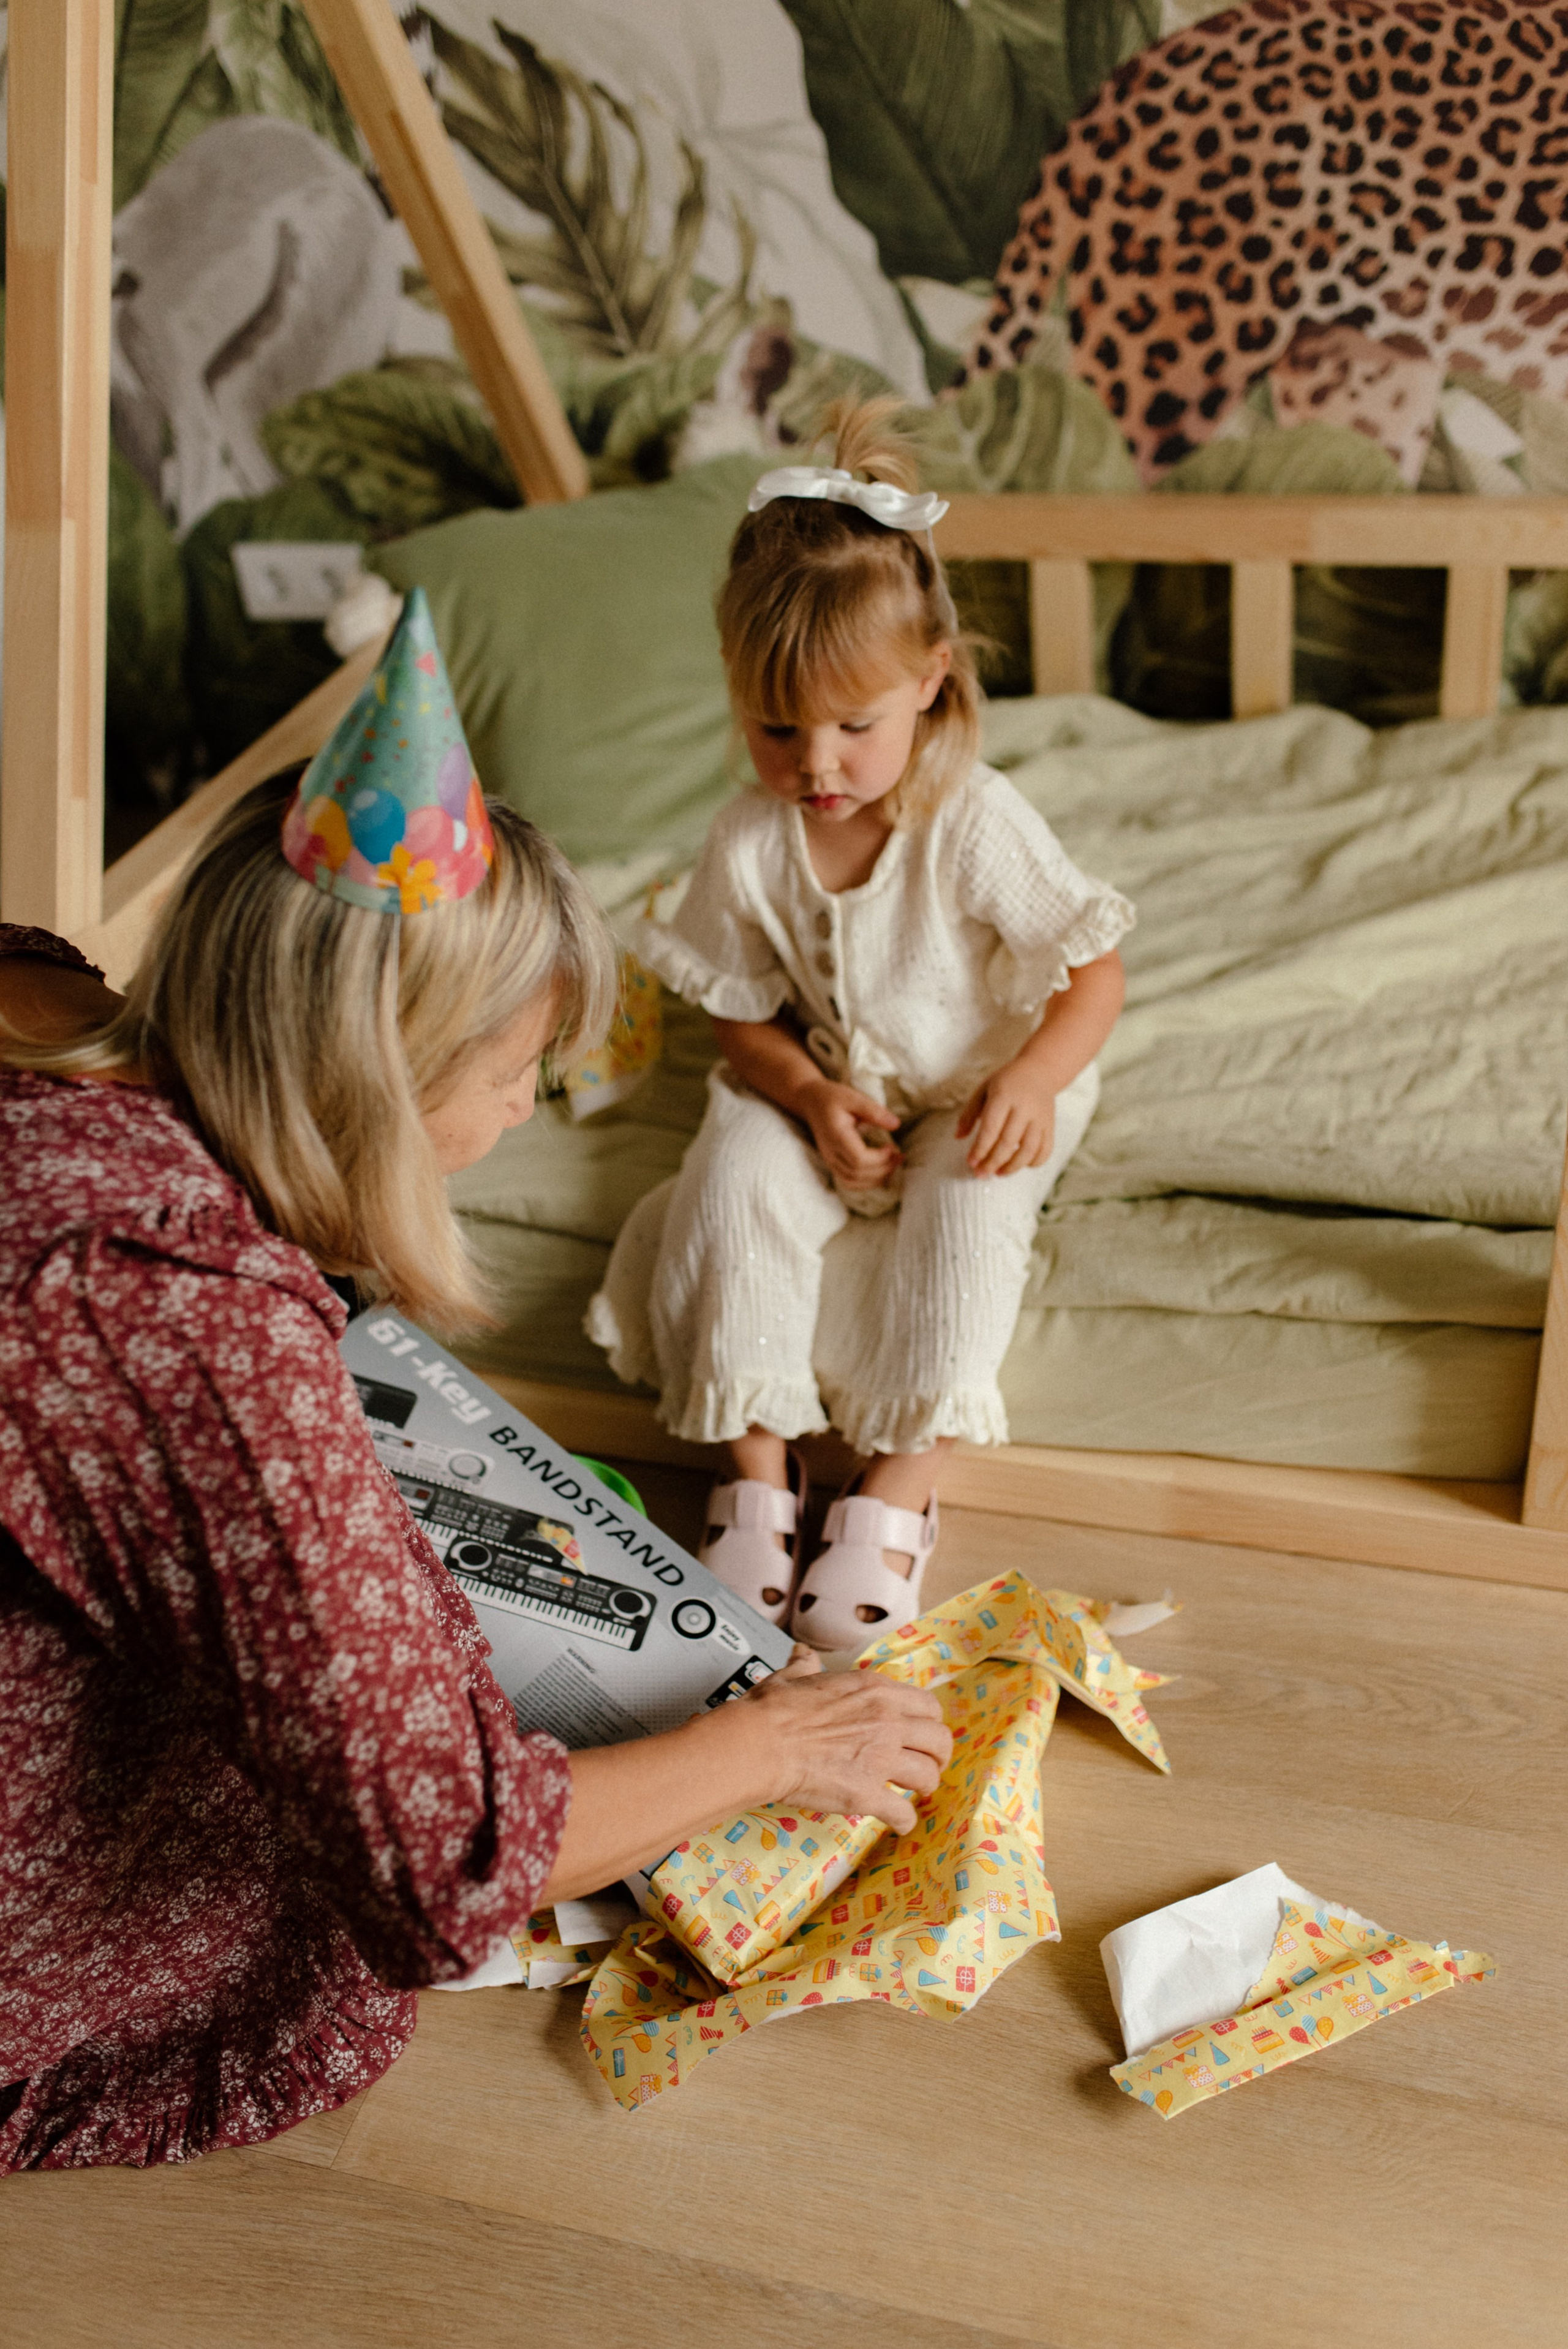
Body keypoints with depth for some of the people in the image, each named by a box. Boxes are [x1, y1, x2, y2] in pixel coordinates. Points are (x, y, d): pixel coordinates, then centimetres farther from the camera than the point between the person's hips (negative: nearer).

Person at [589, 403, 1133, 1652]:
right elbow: (743, 1017, -2)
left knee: (968, 1209, -29)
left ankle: (902, 1486, -22)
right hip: (822, 1094, 3)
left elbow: (1094, 974, -13)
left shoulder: (977, 824, -21)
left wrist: (1032, 1081, -30)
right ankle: (758, 1466, -16)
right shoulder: (749, 844, -14)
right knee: (735, 1172, -23)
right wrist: (813, 1095, -21)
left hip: (975, 1099, -2)